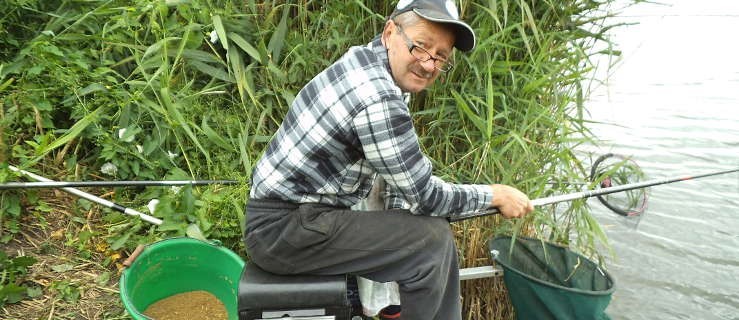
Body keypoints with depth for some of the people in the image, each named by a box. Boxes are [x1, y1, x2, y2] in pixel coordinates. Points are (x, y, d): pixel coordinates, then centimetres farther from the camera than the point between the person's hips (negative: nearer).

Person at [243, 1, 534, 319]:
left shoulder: (366, 60, 4)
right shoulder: (377, 99, -26)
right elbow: (424, 195, -17)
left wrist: (396, 229, 2)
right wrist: (495, 194, -4)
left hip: (295, 210, 9)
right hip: (284, 230, -9)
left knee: (437, 232, 10)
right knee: (432, 238, -15)